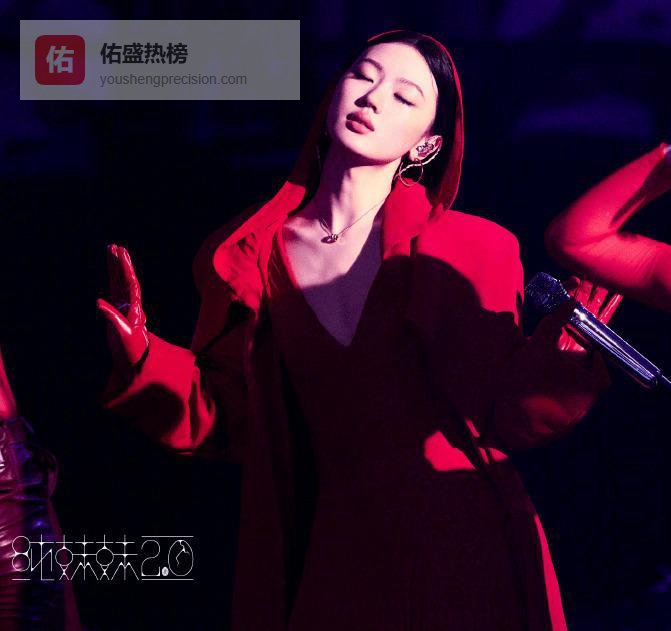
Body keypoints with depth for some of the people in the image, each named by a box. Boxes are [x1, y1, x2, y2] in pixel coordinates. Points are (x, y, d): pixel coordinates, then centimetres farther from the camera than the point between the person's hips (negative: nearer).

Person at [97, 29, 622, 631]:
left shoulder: (473, 249, -5)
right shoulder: (242, 258, 2)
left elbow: (498, 420, -7)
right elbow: (223, 418, 5)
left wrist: (561, 353, -23)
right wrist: (142, 359, -9)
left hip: (463, 555, -1)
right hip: (327, 556, 2)